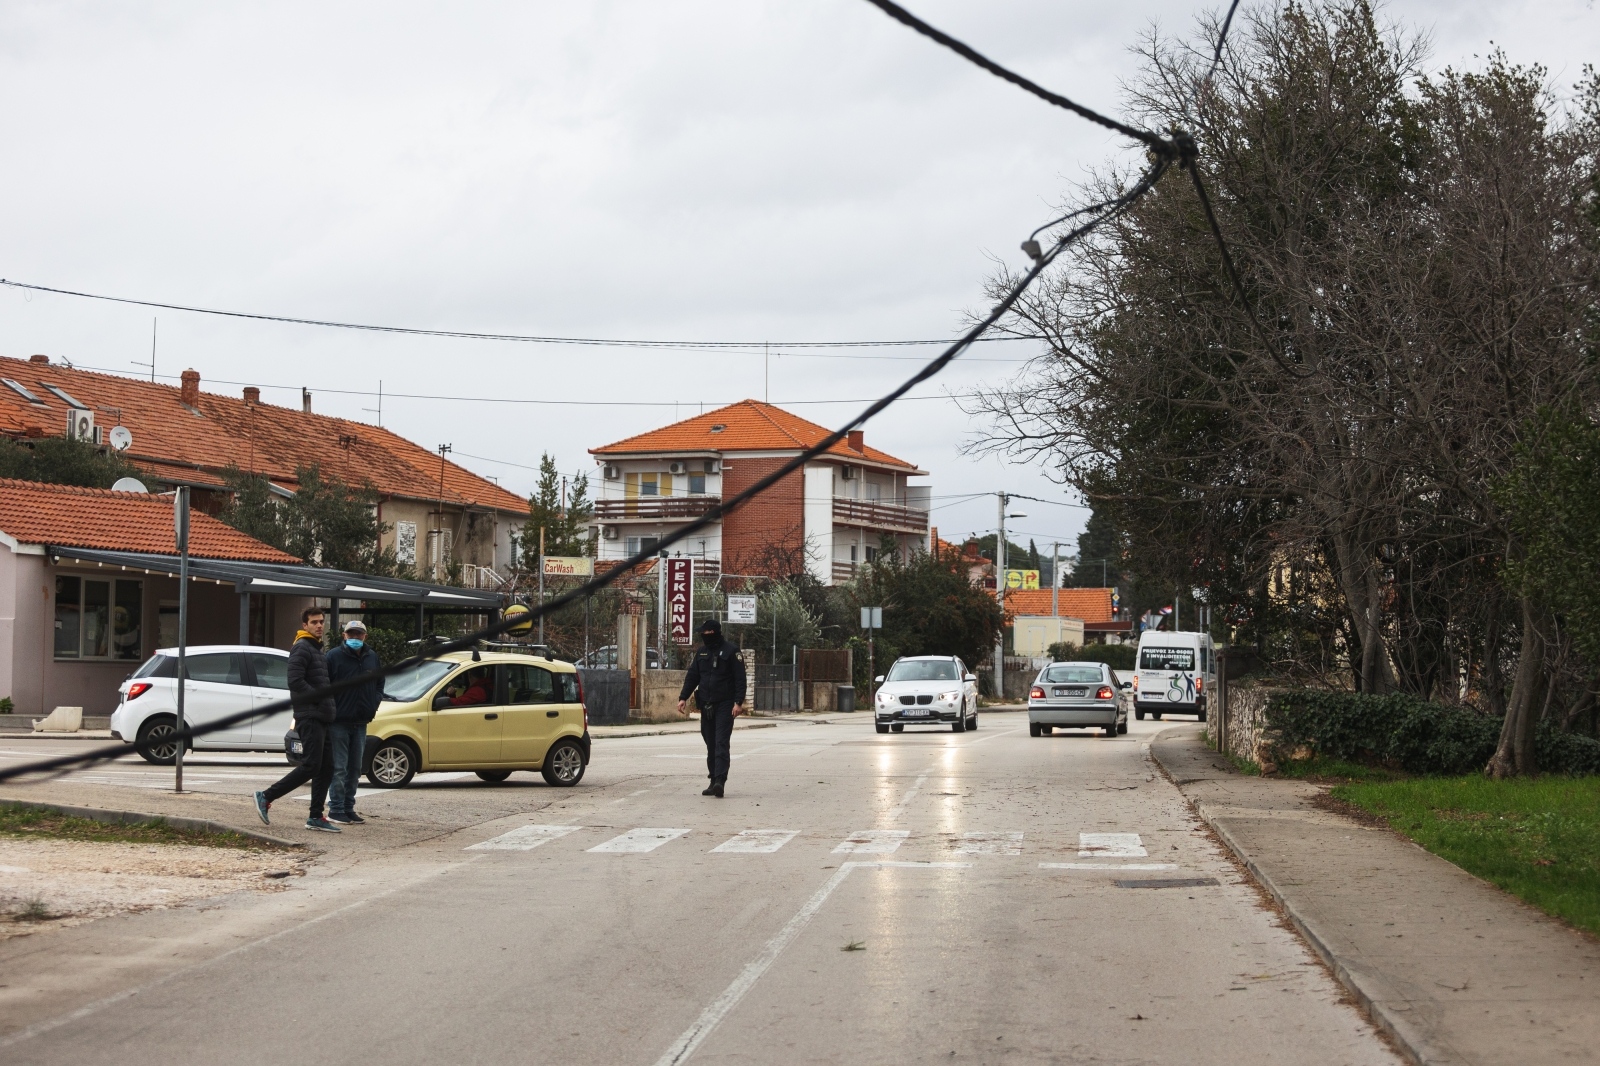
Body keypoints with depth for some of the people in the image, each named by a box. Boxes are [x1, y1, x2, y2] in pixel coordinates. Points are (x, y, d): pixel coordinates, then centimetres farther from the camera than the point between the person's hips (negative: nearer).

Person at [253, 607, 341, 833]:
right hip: (309, 716, -10)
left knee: (326, 768, 7)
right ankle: (266, 797, -7)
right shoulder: (302, 648, -8)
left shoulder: (317, 650, 22)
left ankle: (316, 817, 9)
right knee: (311, 765, -14)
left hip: (322, 717, 10)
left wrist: (330, 706, 11)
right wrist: (320, 699, -17)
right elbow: (295, 681, -20)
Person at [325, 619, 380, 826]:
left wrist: (374, 704, 7)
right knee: (339, 768, -6)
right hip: (339, 721, -6)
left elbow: (379, 683, 21)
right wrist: (330, 709, -11)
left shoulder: (372, 657, 10)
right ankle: (336, 810, -2)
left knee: (355, 768, 10)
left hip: (361, 723, 6)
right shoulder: (334, 656, -6)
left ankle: (349, 808, 17)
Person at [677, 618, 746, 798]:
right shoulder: (701, 652, 14)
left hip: (725, 705, -6)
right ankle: (714, 782, 11)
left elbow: (740, 679, -8)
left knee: (721, 744, -13)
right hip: (706, 706, 6)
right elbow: (692, 676, 15)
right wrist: (683, 697, 4)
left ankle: (719, 780, -21)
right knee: (711, 745, 7)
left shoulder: (731, 650, -4)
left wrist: (738, 702, -17)